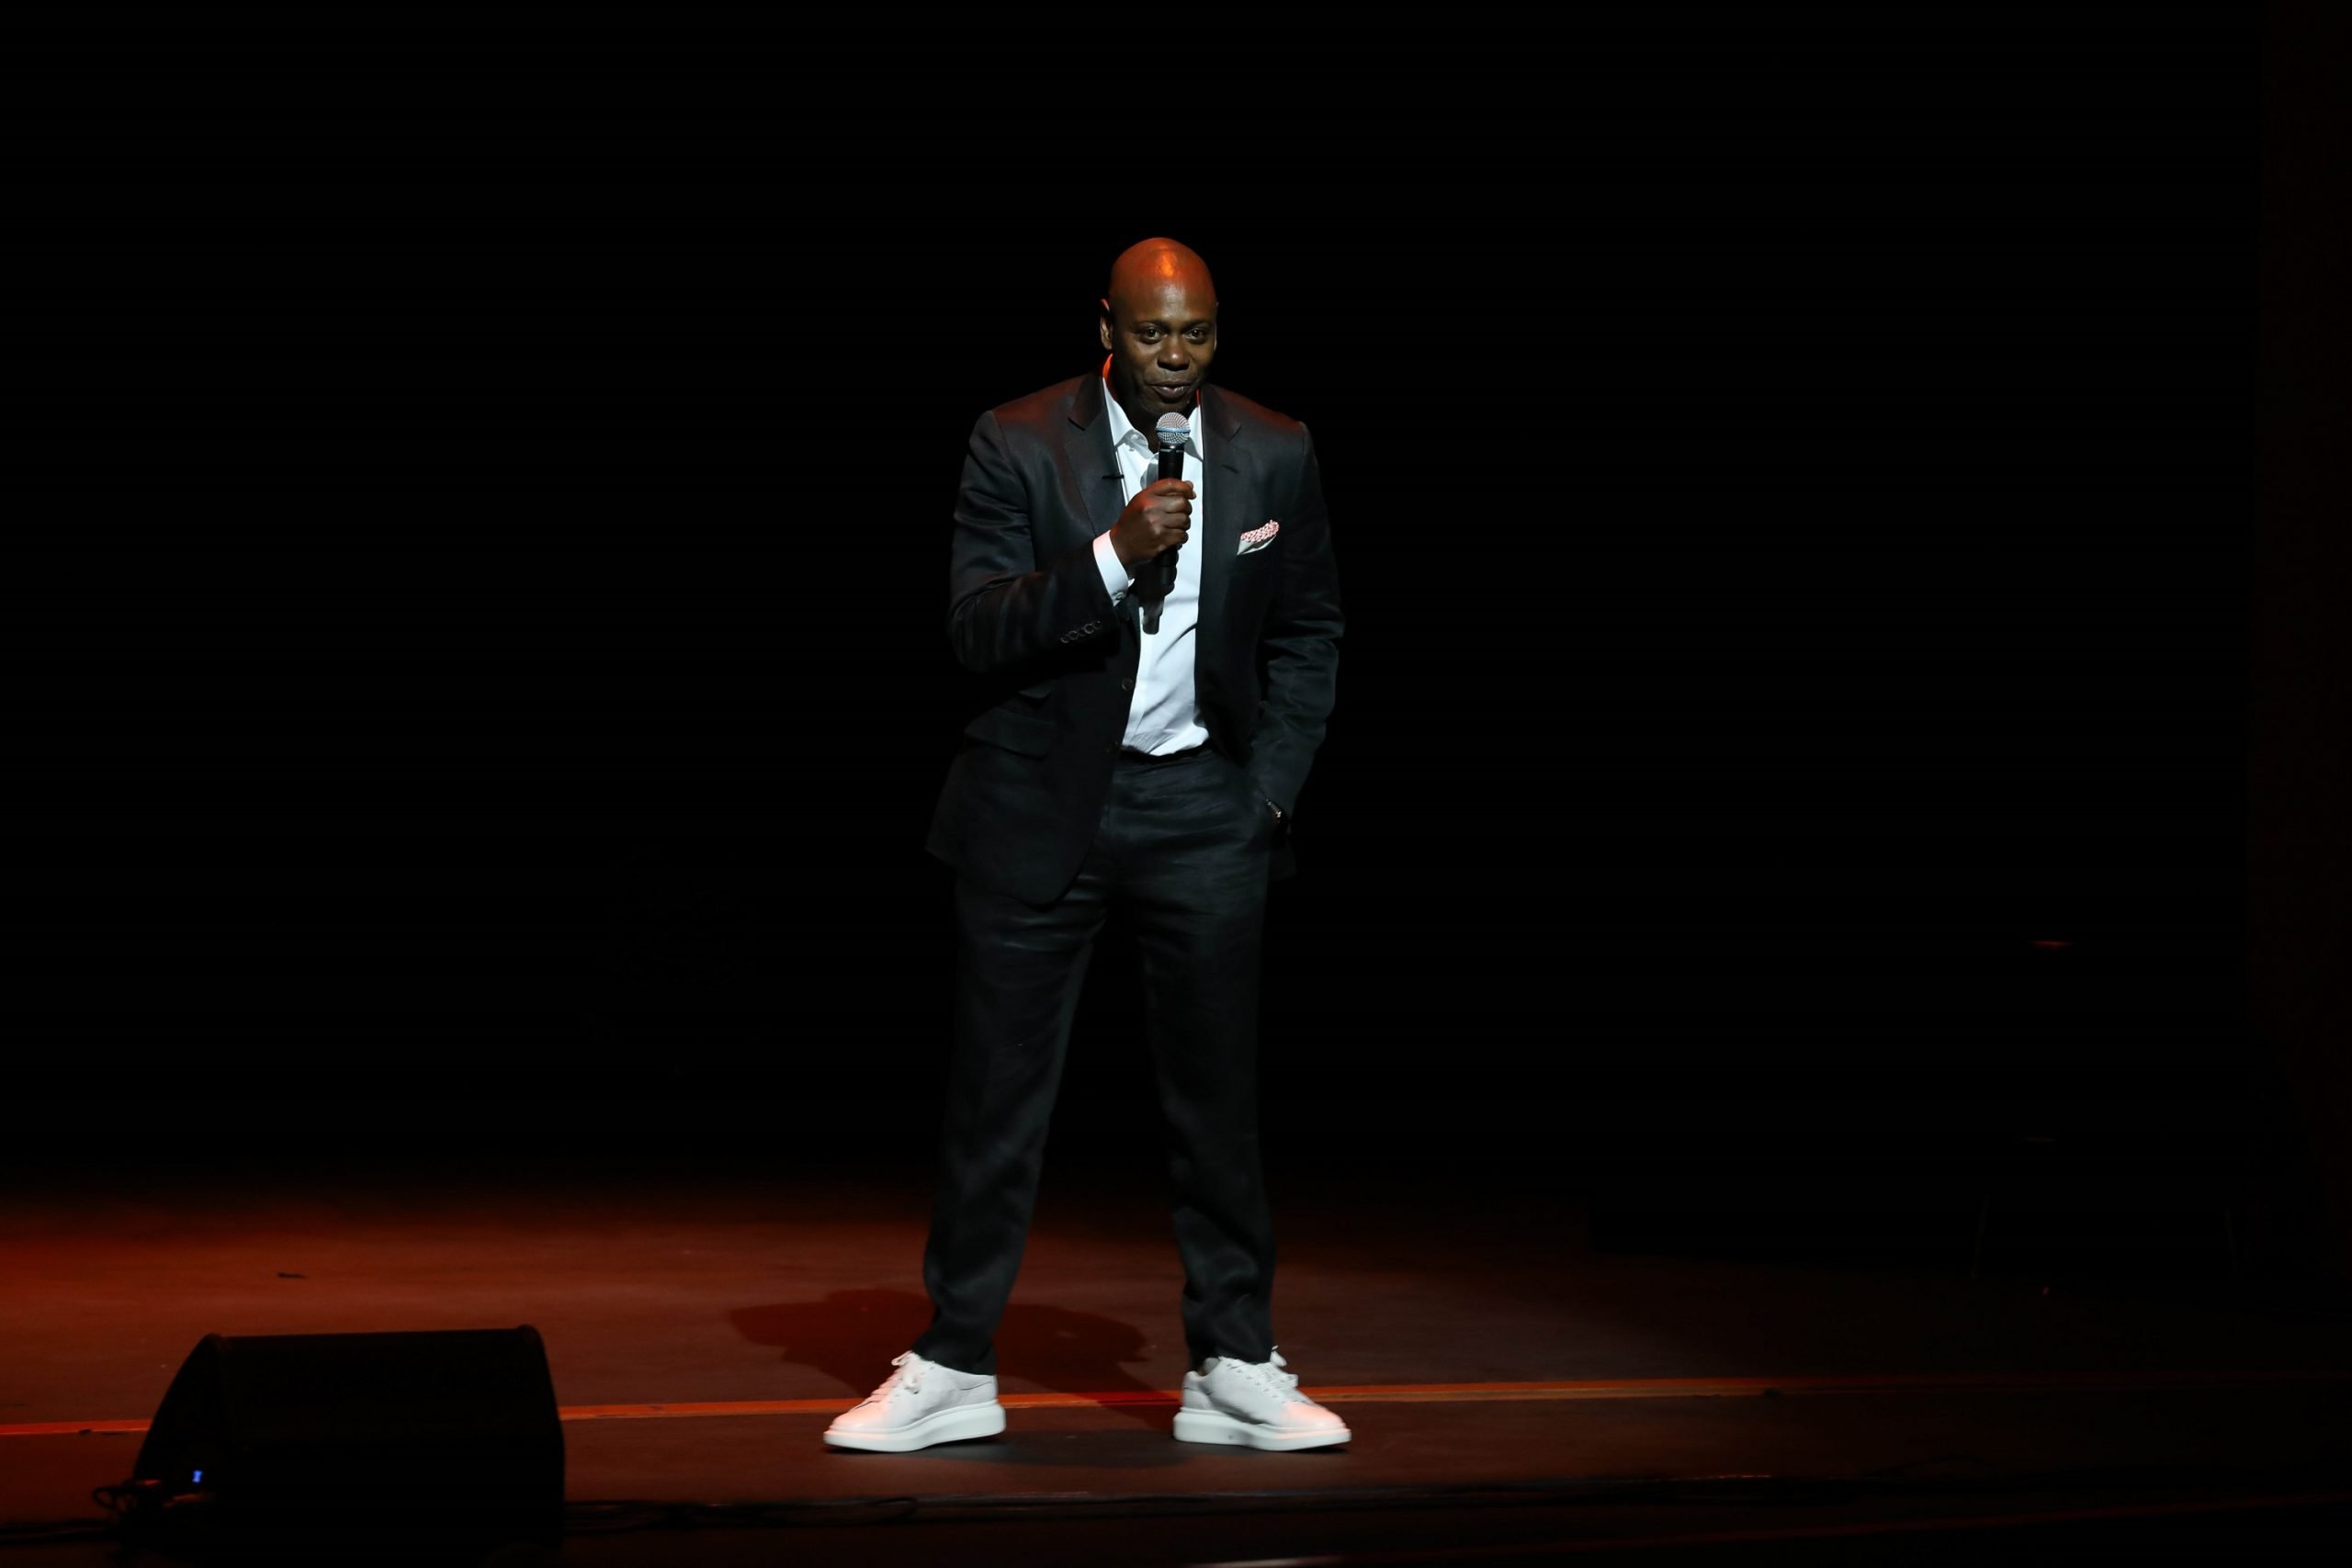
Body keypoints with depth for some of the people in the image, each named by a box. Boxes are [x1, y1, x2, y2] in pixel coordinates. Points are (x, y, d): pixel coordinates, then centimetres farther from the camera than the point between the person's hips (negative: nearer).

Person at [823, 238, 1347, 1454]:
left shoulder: (1274, 455, 1)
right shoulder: (1016, 445, -6)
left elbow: (1306, 635, 12)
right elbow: (978, 634, -13)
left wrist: (1271, 790, 3)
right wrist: (1114, 554, -25)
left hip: (1205, 805, 2)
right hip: (1043, 804, -1)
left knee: (1215, 1089, 5)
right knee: (997, 1089, 2)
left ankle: (1236, 1369, 14)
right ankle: (952, 1369, 11)